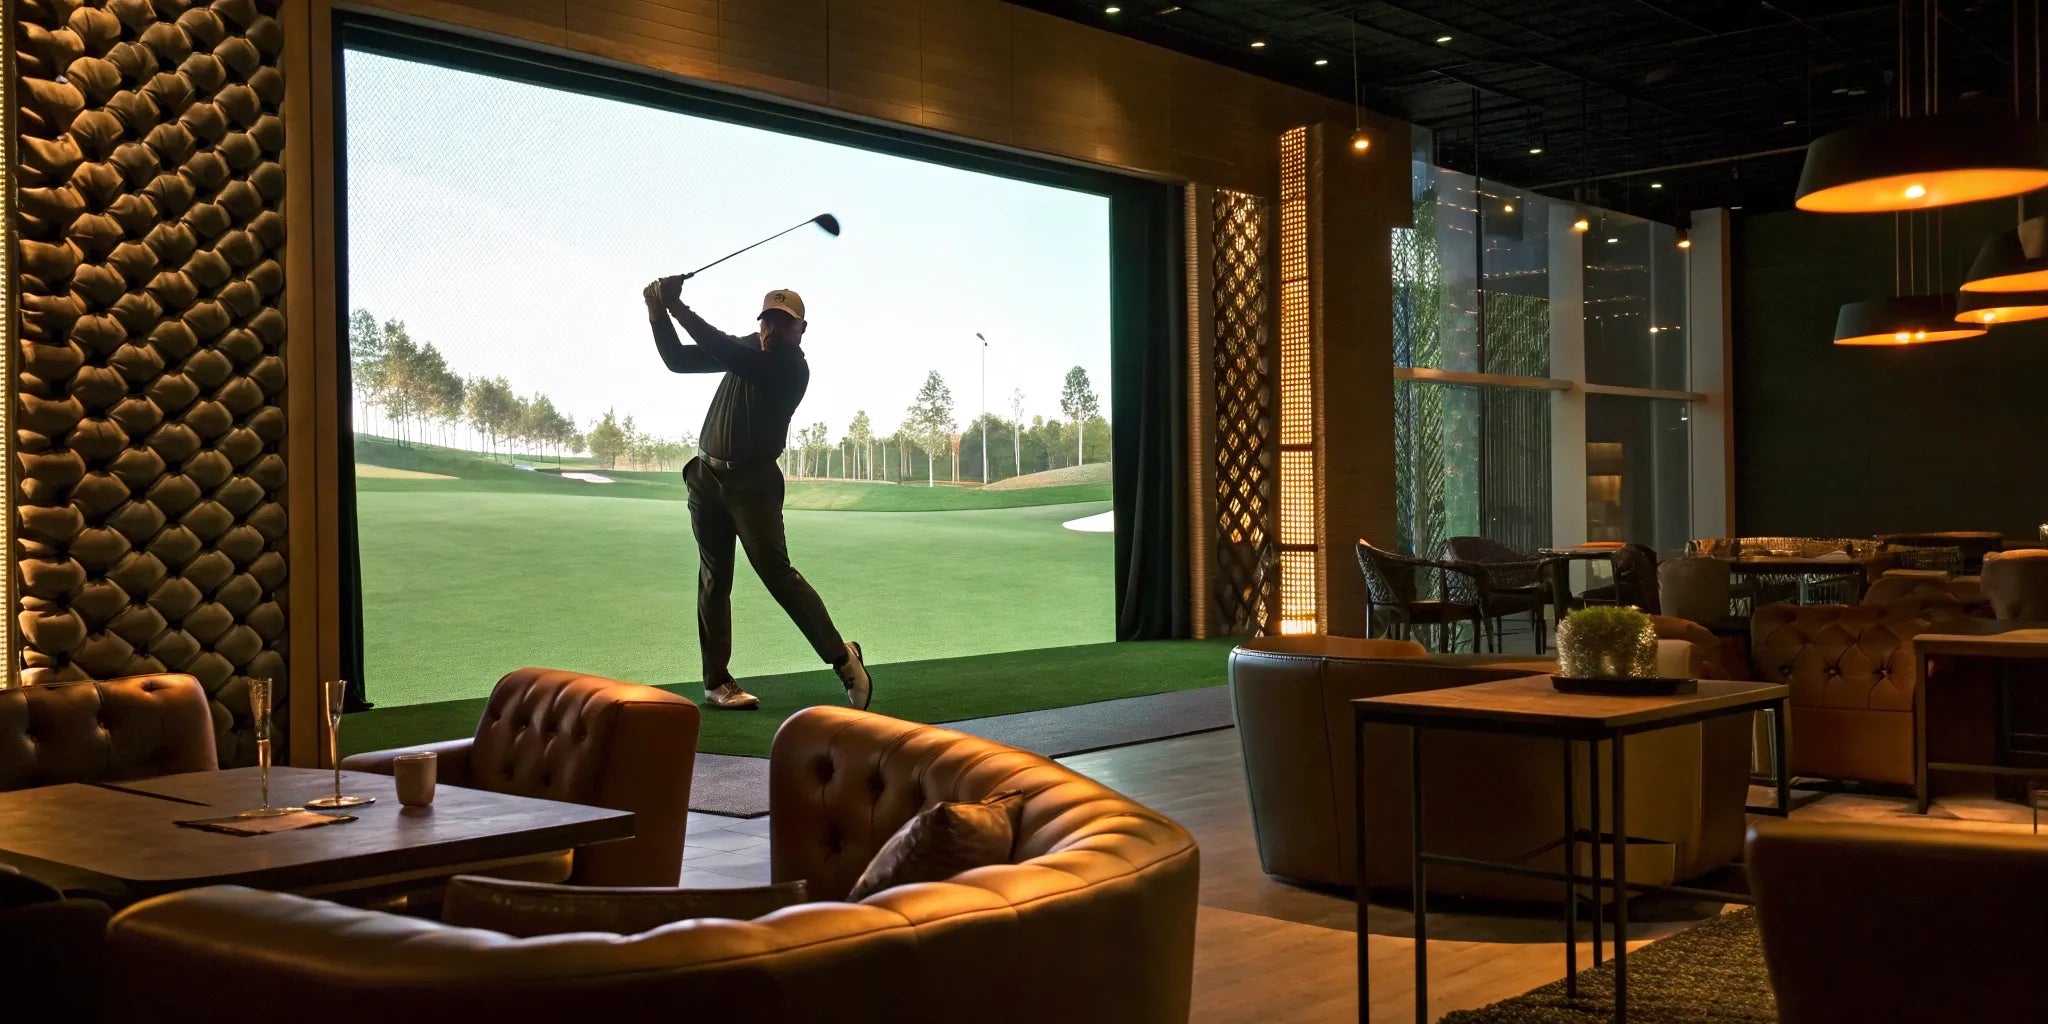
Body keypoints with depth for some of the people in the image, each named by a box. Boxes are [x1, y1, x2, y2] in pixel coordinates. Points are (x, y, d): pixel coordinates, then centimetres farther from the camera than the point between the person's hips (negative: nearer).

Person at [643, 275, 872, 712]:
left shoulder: (792, 368, -13)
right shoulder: (748, 349, 10)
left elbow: (724, 351, -25)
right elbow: (678, 359, 13)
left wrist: (677, 306, -24)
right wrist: (658, 314, -2)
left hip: (753, 482, -6)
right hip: (707, 475, 6)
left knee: (777, 573, -13)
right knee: (714, 578, 3)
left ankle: (842, 656, -5)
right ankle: (716, 680, 7)